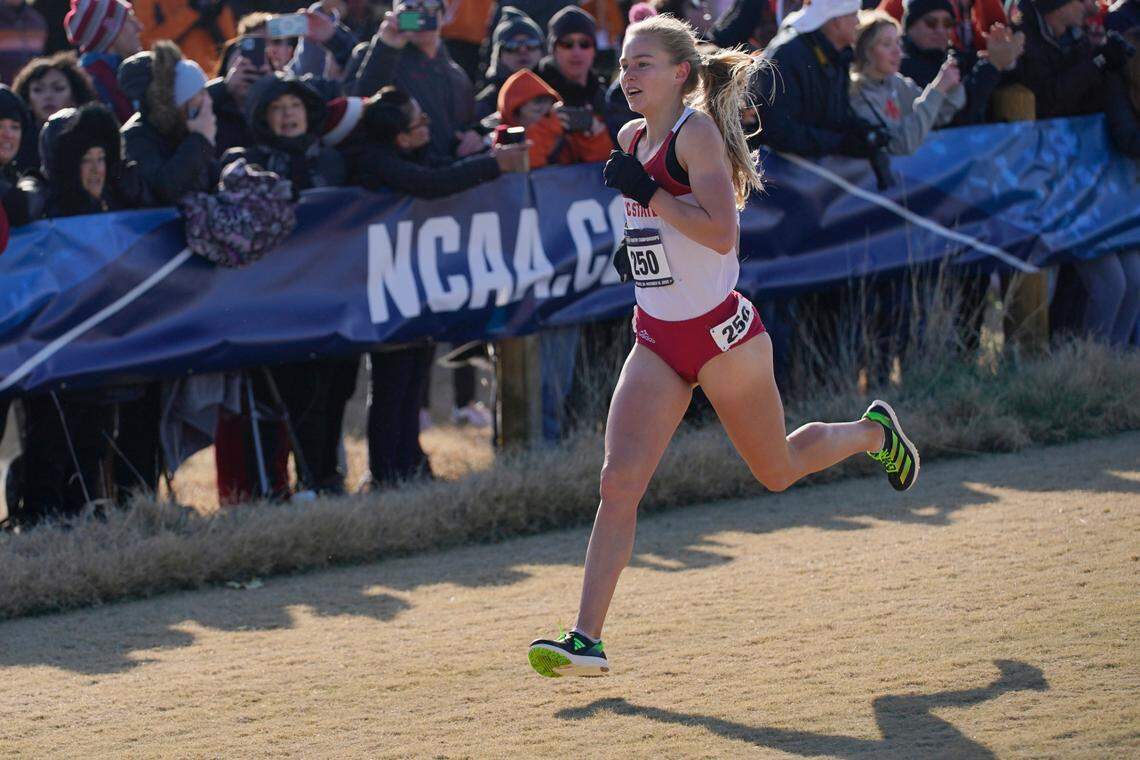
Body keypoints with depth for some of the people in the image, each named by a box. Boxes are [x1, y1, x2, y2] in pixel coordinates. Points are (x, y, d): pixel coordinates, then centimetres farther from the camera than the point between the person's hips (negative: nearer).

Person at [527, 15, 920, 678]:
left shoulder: (697, 131, -15)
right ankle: (587, 639, -15)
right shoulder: (634, 139, 7)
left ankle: (874, 433, 43)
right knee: (620, 481, -10)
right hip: (658, 339, 6)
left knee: (777, 471, 12)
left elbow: (722, 234, -27)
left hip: (719, 332, -6)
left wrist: (649, 193, -26)